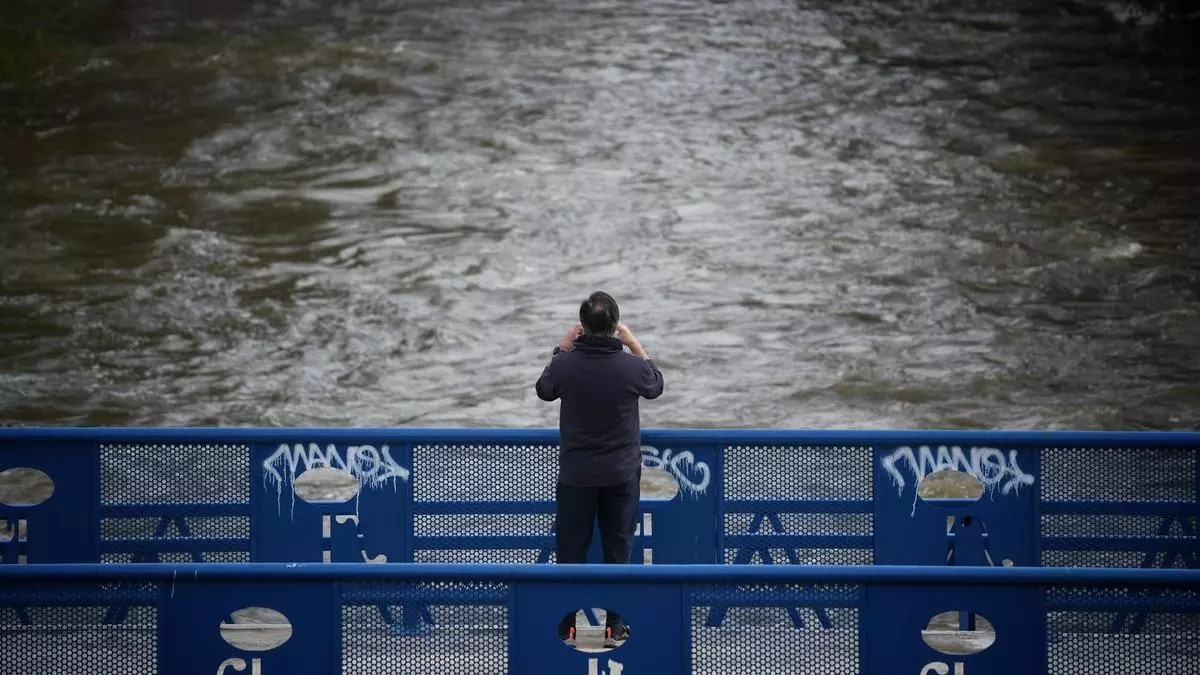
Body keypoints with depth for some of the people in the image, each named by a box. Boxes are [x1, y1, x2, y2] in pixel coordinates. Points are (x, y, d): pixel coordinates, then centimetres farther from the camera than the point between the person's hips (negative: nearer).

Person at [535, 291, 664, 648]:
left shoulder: (566, 364, -17)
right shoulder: (632, 366, -17)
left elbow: (544, 390, 7)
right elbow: (656, 386, 7)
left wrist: (562, 348, 10)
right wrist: (636, 346, 11)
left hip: (576, 474, 0)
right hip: (621, 473, 0)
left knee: (570, 549, 10)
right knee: (617, 550, 10)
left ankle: (566, 627, 13)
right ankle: (614, 627, 13)